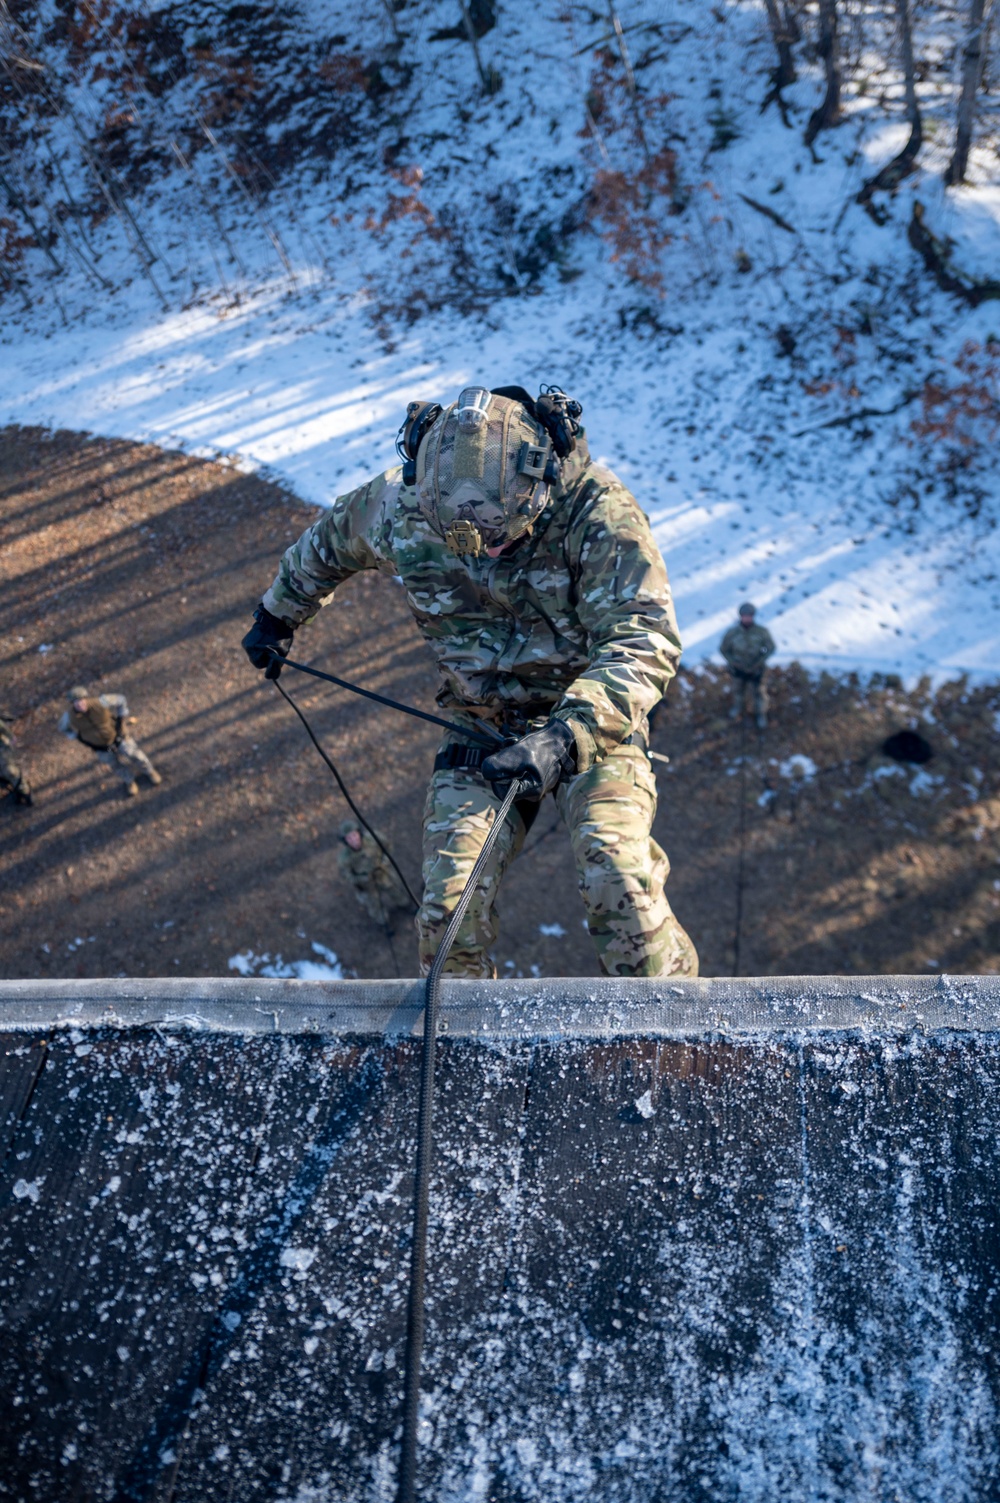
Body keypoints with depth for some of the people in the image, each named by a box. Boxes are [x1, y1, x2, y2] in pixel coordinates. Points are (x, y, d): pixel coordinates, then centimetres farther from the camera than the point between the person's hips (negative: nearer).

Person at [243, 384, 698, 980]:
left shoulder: (595, 509, -24)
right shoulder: (398, 507, -13)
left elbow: (645, 641, -31)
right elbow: (326, 543, 10)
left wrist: (567, 736, -46)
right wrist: (278, 614, 26)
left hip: (594, 717, -3)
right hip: (481, 729, 3)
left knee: (617, 882, -24)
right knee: (450, 910, -8)